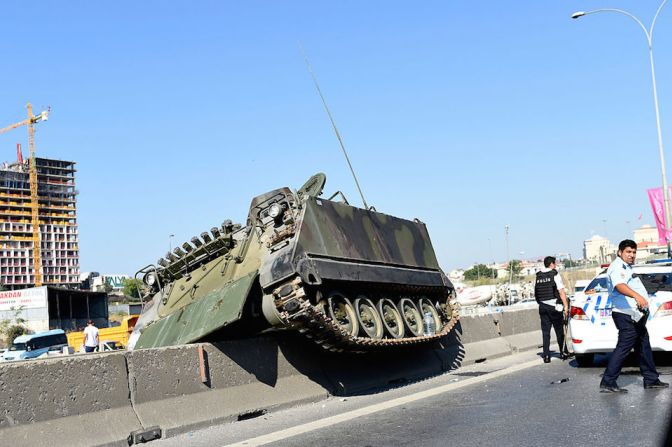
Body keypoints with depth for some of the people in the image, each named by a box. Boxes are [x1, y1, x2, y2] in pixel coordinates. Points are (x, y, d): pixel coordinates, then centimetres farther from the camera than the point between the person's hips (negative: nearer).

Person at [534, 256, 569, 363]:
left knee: (545, 332, 5)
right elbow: (561, 291, -12)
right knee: (559, 330, 8)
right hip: (554, 306, -4)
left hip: (542, 307, 4)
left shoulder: (538, 277, 9)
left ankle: (546, 355, 1)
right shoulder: (555, 275, -7)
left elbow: (536, 293, 10)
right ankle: (563, 353, 15)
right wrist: (565, 305, -11)